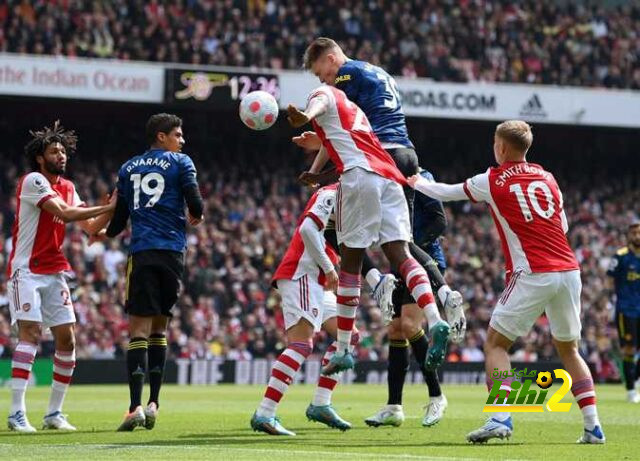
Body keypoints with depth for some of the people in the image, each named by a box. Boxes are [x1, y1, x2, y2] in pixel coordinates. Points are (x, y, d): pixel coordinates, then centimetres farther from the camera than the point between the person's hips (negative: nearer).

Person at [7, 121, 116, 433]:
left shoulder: (67, 187, 12)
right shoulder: (33, 181, -12)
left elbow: (90, 227, 10)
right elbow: (65, 214, -22)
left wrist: (112, 209, -7)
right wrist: (108, 207, -19)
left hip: (55, 272, 8)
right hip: (27, 270, -8)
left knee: (66, 338, 2)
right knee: (30, 332, -18)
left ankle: (54, 413, 10)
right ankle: (17, 414, -21)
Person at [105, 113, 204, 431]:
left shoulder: (128, 168, 15)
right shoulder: (180, 163, 7)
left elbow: (120, 215, 17)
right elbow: (195, 203, -4)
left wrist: (107, 233, 38)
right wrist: (196, 216, 20)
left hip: (141, 251, 1)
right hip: (172, 250, 0)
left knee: (139, 327, -7)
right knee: (159, 327, 12)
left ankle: (135, 406, -20)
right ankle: (153, 403, 7)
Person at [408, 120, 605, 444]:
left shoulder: (491, 181, 3)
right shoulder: (548, 178, 14)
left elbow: (446, 193, 18)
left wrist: (418, 183, 38)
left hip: (532, 275, -5)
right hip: (568, 269, 5)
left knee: (495, 344, 4)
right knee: (568, 349, 17)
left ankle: (501, 417, -15)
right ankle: (593, 426, 7)